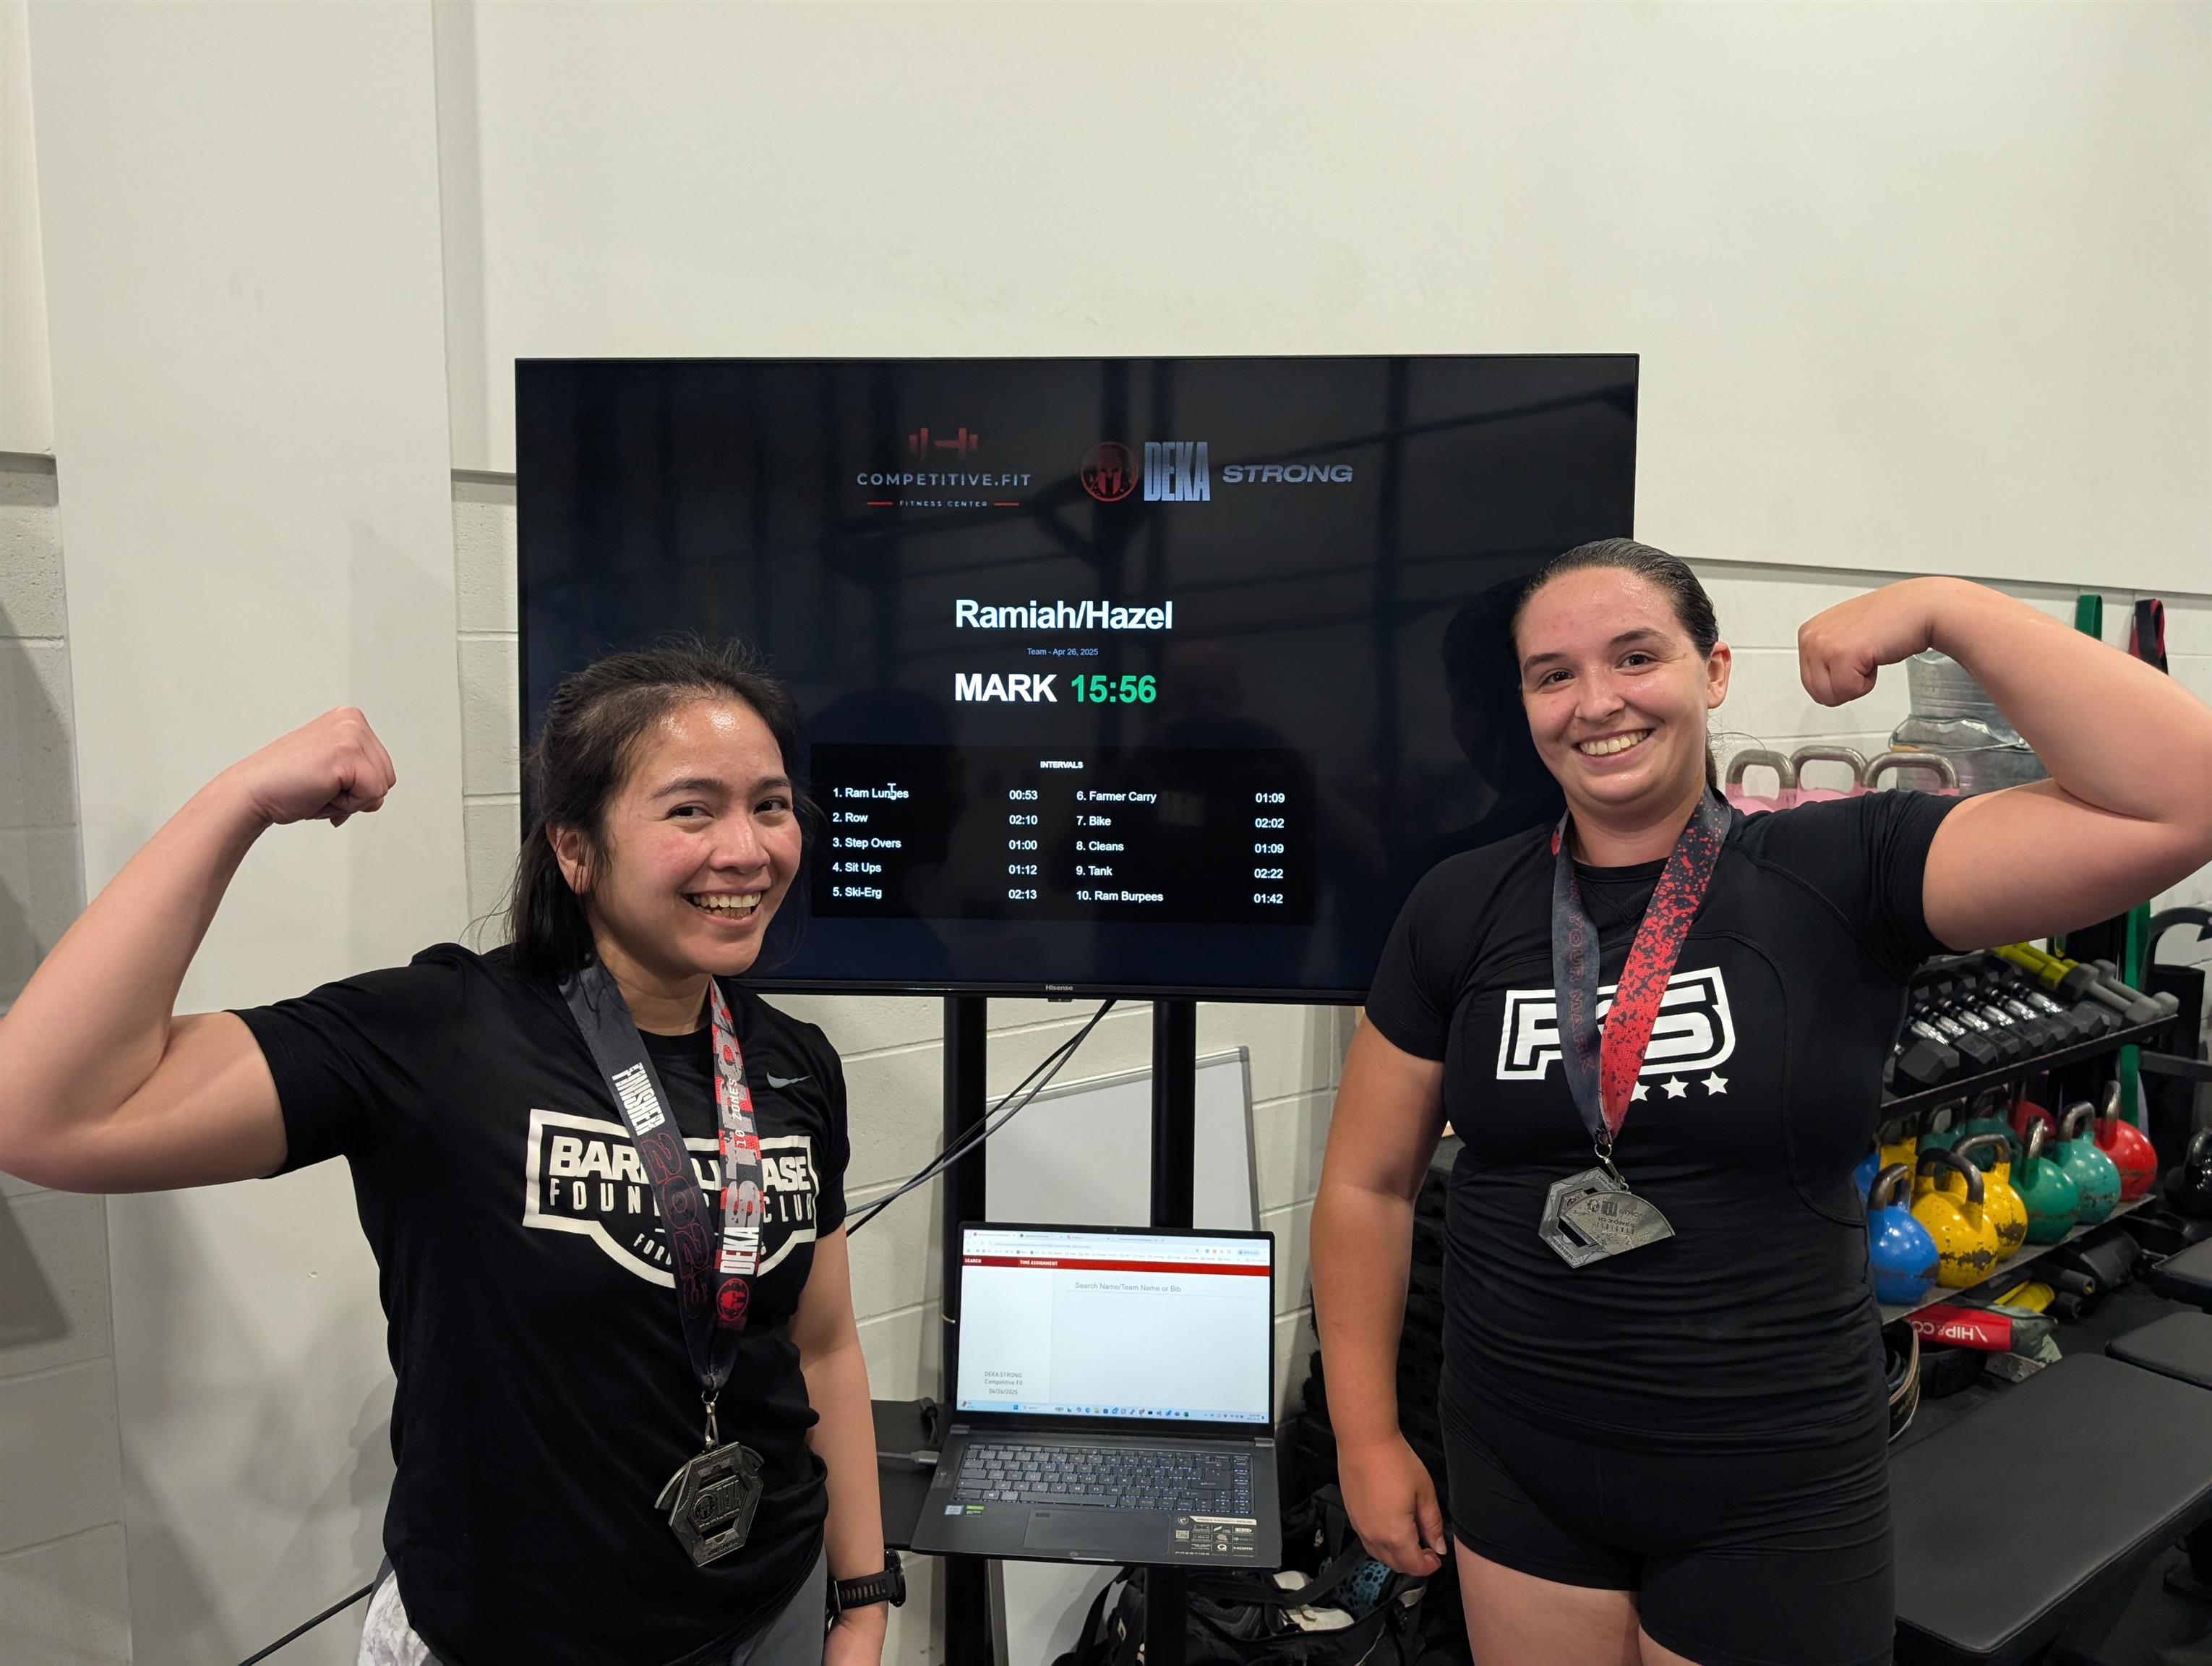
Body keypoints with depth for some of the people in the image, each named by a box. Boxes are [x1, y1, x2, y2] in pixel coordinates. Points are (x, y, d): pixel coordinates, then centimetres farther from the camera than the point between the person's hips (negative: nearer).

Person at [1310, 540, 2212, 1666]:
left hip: (1770, 1504, -1)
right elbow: (1370, 1183, 1)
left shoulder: (1840, 875, -10)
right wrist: (1368, 1437, 1)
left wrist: (1944, 608, -21)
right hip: (1517, 1475, 2)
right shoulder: (1460, 910, -5)